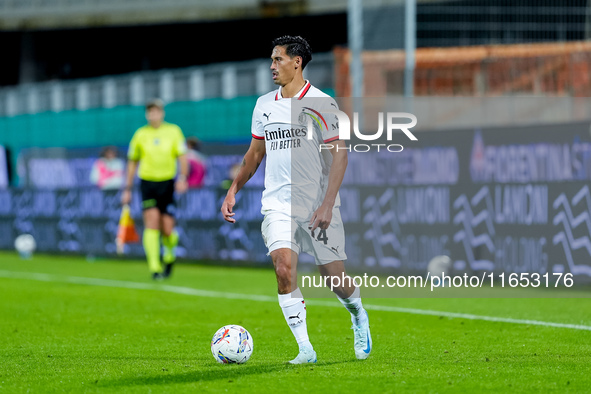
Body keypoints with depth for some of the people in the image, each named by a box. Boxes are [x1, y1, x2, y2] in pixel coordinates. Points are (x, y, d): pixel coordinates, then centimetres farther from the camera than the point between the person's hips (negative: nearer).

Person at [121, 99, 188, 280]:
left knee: (167, 230, -3)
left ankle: (169, 256, 29)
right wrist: (127, 189, 13)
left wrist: (182, 178, -17)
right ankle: (154, 267, -17)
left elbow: (183, 157, 0)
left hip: (167, 183, 0)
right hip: (147, 183, 0)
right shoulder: (140, 134, 7)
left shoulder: (173, 131, 5)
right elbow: (132, 162, 15)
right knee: (152, 223, -16)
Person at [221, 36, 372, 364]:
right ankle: (305, 349, -12)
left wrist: (327, 205, -16)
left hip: (317, 204, -3)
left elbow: (339, 154, -8)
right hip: (277, 202, 3)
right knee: (284, 267, -17)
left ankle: (358, 316, 36)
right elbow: (254, 153, 22)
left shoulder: (322, 103, -7)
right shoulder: (264, 105, 10)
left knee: (333, 275, 1)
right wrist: (233, 191, 13)